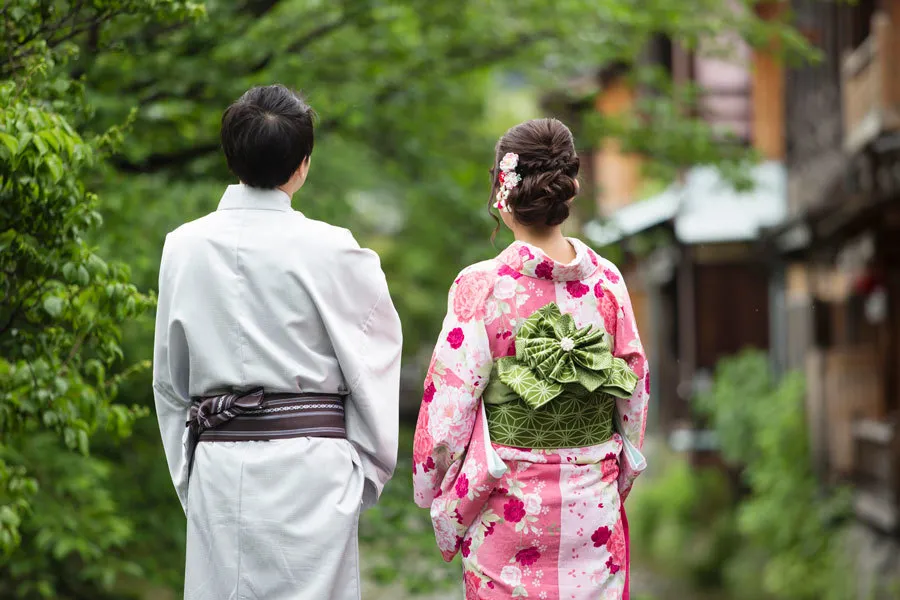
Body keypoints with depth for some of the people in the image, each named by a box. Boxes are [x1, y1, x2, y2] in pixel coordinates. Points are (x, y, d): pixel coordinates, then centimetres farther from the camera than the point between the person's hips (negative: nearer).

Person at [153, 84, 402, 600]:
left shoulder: (183, 247, 3)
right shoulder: (329, 250, -8)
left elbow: (170, 380, 11)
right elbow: (371, 369, -1)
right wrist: (366, 476, 12)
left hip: (217, 467, 4)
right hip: (309, 461, -4)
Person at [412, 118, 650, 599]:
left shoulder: (481, 287, -13)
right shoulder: (606, 281, -3)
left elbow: (449, 400, -10)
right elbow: (635, 386, 6)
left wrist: (435, 493, 4)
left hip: (510, 502, -3)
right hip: (594, 500, 3)